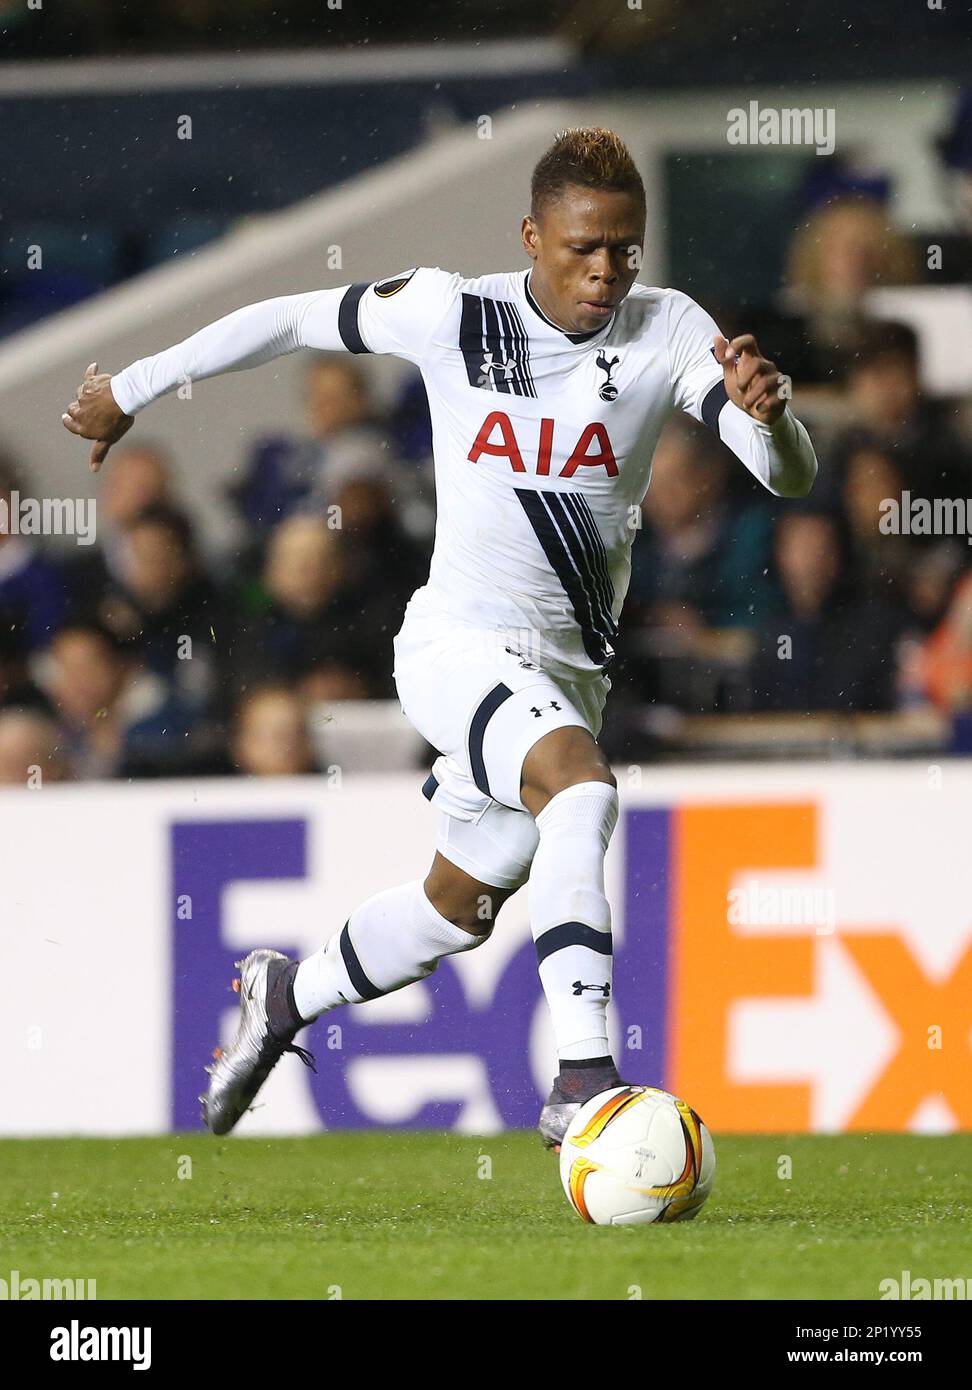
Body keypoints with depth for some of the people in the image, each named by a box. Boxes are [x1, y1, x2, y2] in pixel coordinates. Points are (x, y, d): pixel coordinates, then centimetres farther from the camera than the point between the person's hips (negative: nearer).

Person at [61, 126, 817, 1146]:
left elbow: (791, 477, -15)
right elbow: (295, 320, 5)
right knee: (582, 788, -33)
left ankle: (286, 995, 48)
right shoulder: (452, 314, -10)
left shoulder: (668, 332, -7)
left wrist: (767, 416, -39)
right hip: (459, 643, -4)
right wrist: (132, 389, 14)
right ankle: (583, 1080, -37)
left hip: (569, 670, 4)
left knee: (459, 910, 19)